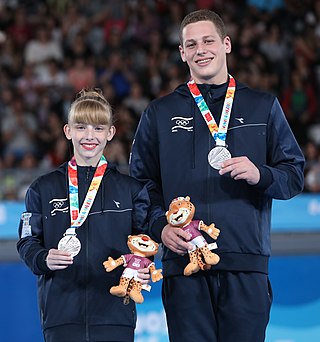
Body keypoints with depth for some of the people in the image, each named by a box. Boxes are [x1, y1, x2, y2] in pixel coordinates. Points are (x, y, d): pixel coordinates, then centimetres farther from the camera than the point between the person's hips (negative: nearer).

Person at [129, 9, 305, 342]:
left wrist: (260, 175, -10)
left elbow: (294, 177, 12)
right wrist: (160, 226, -6)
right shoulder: (160, 113, 15)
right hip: (184, 261, 0)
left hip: (247, 264, 0)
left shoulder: (263, 107, 15)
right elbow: (141, 182, 13)